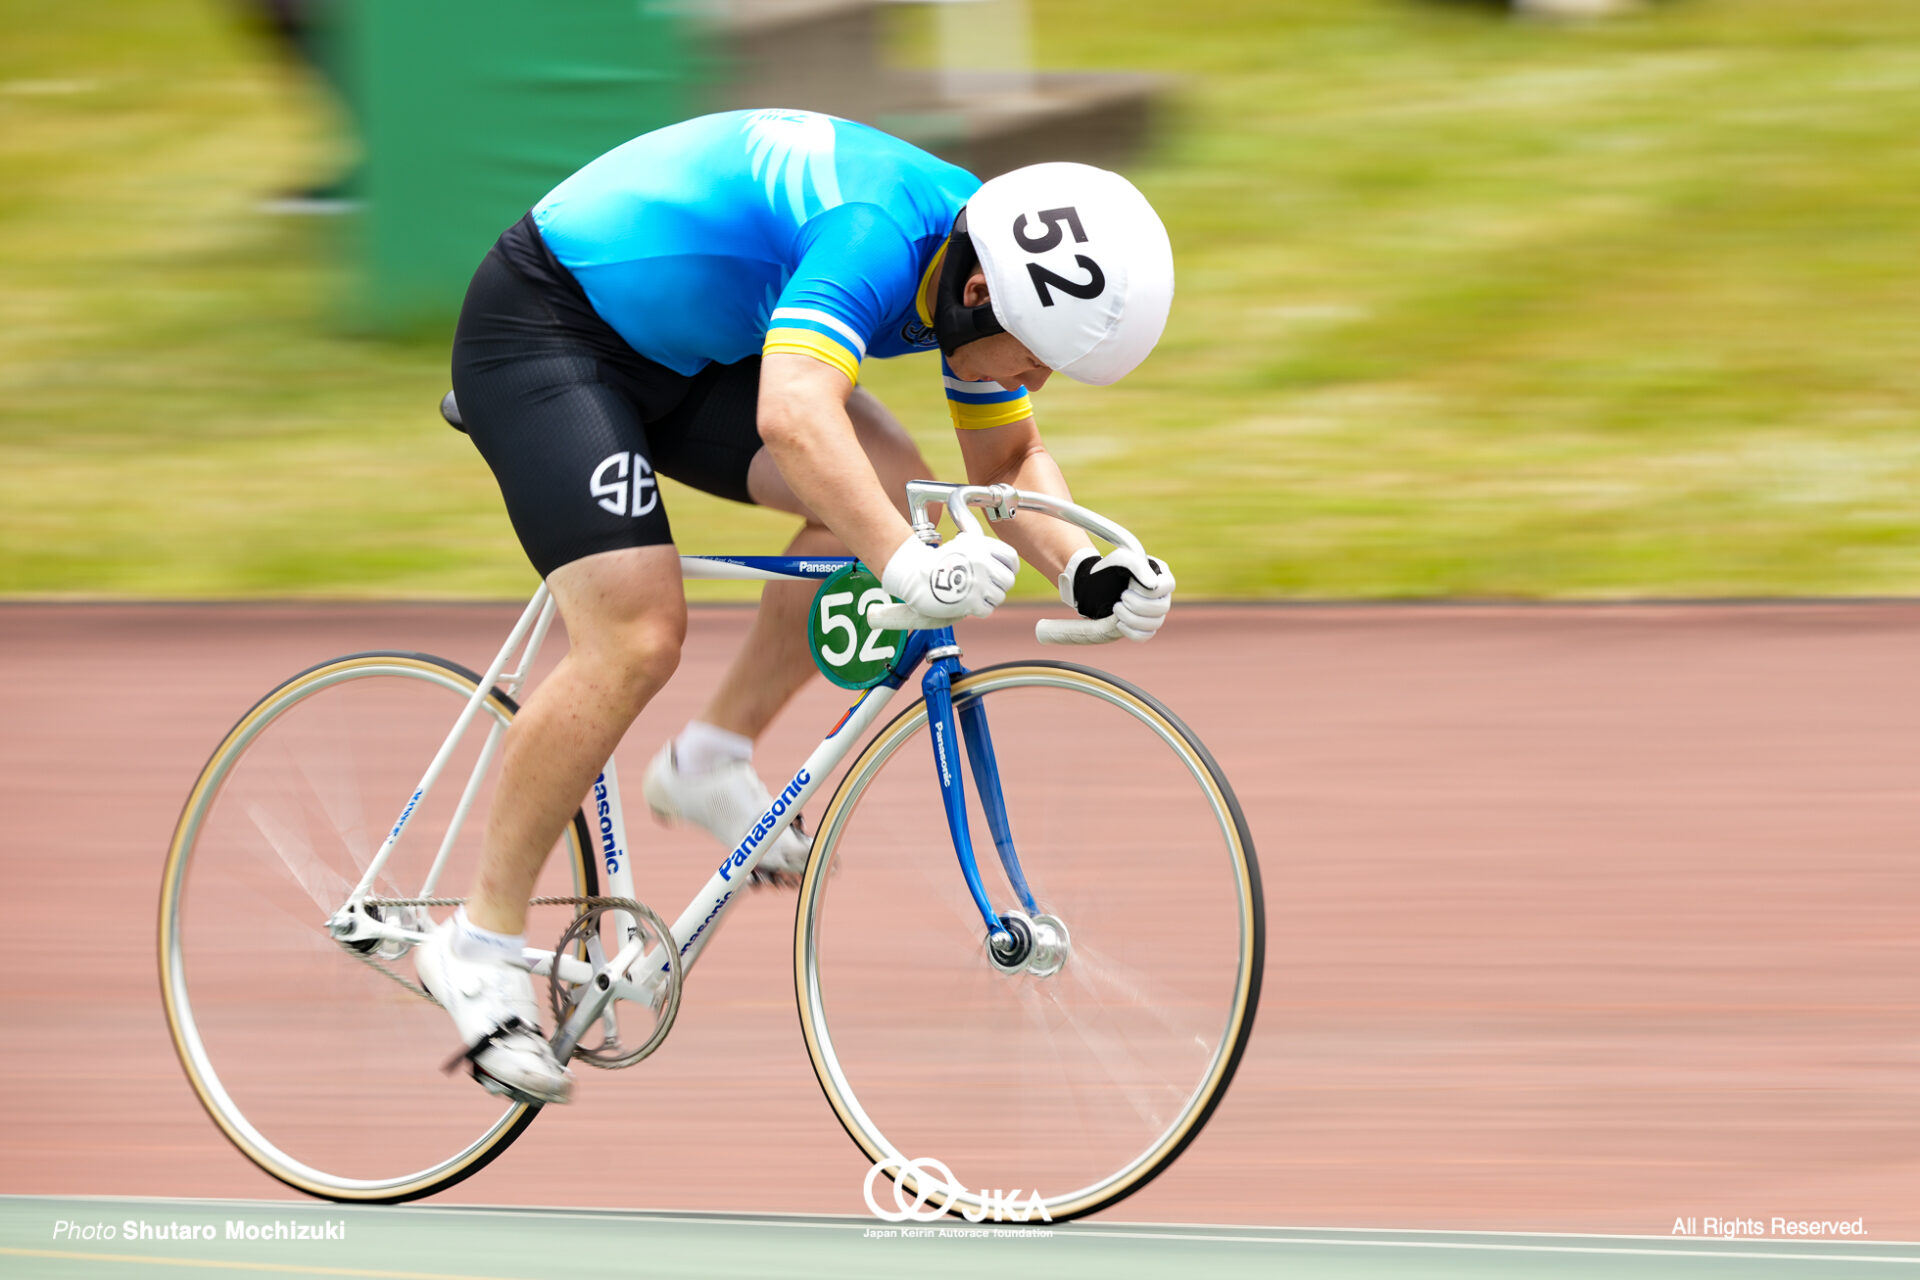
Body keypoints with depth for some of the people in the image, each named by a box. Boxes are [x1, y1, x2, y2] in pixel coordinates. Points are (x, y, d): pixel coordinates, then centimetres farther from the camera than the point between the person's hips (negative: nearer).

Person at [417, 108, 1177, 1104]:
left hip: (678, 349, 9)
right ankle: (478, 945, -8)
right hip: (545, 324, -9)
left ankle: (711, 761, 3)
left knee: (889, 488, -9)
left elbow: (1007, 460, 8)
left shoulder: (983, 266, -5)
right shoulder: (877, 237, -33)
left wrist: (1086, 570, -12)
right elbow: (795, 417, -49)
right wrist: (906, 564, -60)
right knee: (639, 634, -20)